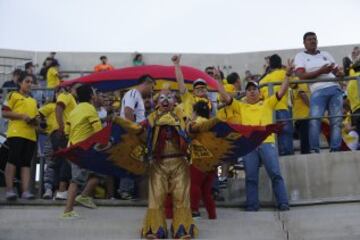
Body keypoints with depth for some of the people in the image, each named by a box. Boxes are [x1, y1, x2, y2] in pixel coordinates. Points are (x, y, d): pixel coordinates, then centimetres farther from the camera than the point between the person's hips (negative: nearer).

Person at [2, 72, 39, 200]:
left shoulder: (33, 101, 26)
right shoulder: (13, 95, 7)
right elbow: (4, 113, -3)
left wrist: (35, 120, 4)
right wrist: (22, 116, -13)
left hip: (31, 135, 6)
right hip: (16, 133, -6)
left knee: (26, 163, 0)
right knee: (13, 160, -9)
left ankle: (25, 191, -4)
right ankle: (9, 190, -5)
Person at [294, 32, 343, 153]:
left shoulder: (326, 54, 23)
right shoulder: (300, 56, 9)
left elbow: (337, 71, 21)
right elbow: (301, 76, -5)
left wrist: (341, 74, -4)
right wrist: (320, 71, -13)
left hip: (335, 89, 4)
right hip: (318, 91, -4)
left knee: (337, 121, -3)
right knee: (314, 120, -18)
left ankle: (335, 150, 0)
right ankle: (314, 150, -11)